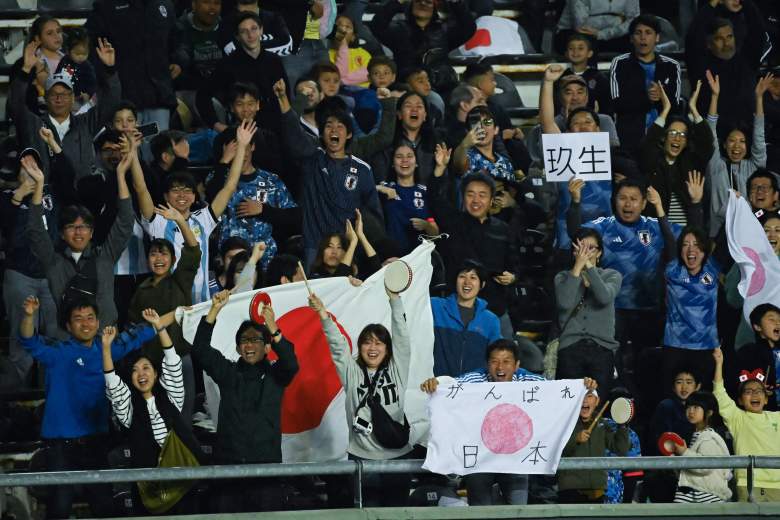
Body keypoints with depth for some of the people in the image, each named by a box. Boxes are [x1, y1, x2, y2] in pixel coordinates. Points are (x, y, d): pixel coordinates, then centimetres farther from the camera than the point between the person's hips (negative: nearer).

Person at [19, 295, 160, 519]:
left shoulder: (107, 348, 8)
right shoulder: (58, 353, -5)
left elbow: (139, 335, 19)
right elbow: (30, 342, -20)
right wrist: (28, 315, -39)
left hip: (96, 439, 4)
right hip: (62, 442, -4)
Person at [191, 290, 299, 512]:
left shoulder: (274, 375, 8)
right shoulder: (228, 373, 13)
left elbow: (291, 364, -12)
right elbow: (200, 350, 2)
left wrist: (273, 329, -27)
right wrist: (215, 310, -9)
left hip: (266, 463, -2)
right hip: (229, 463, 2)